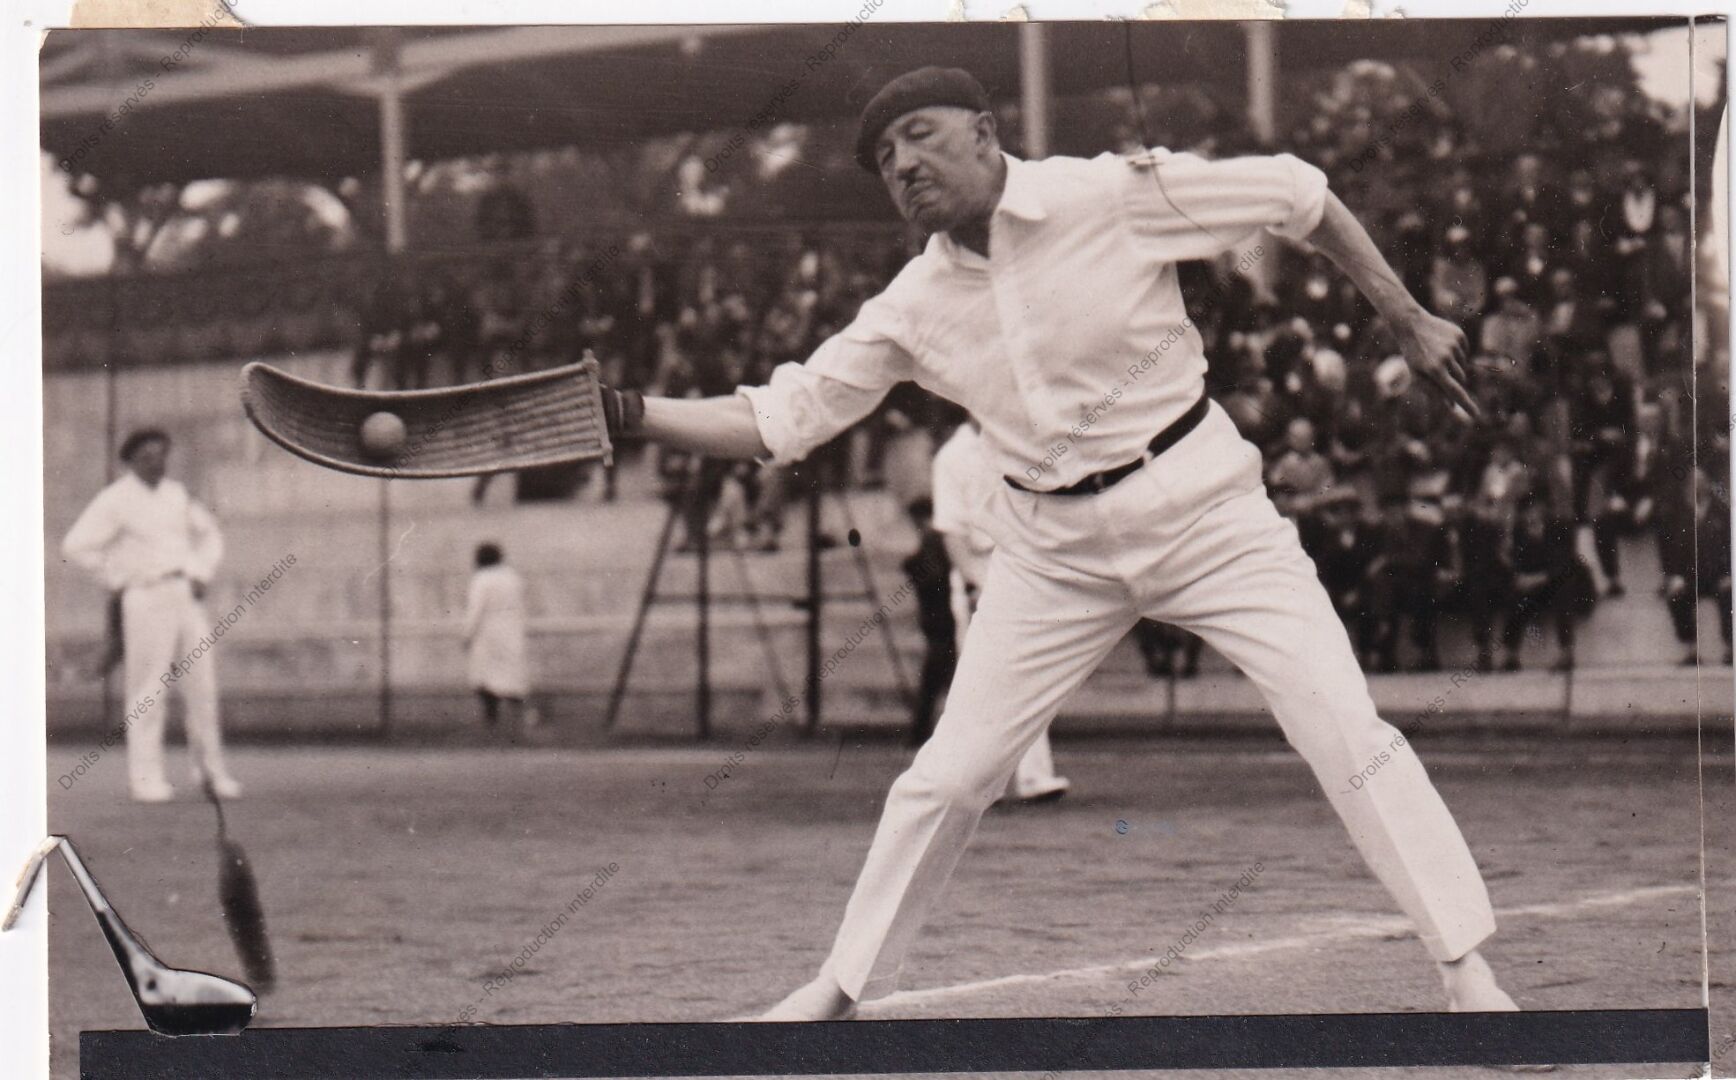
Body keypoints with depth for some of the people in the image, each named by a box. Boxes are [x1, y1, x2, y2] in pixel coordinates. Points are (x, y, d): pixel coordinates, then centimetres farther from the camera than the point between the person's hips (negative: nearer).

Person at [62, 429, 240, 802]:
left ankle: (211, 769, 13)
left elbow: (208, 533, 26)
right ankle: (146, 778, -1)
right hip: (146, 601, -5)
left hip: (187, 599, 5)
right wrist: (118, 581, -6)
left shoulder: (175, 494, 13)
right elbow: (76, 547, -10)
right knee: (148, 691, -5)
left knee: (202, 686, 3)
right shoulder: (114, 500, -4)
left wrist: (201, 575, 11)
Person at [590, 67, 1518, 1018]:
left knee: (1344, 730, -10)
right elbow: (775, 421, 0)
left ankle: (1466, 971, -1)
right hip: (1054, 548, 3)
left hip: (1197, 505, -3)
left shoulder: (1115, 197, -14)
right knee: (948, 776, 4)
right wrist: (625, 413, -13)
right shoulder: (913, 307, -3)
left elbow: (1297, 195, -6)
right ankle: (843, 985, 21)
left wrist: (1406, 318, -2)